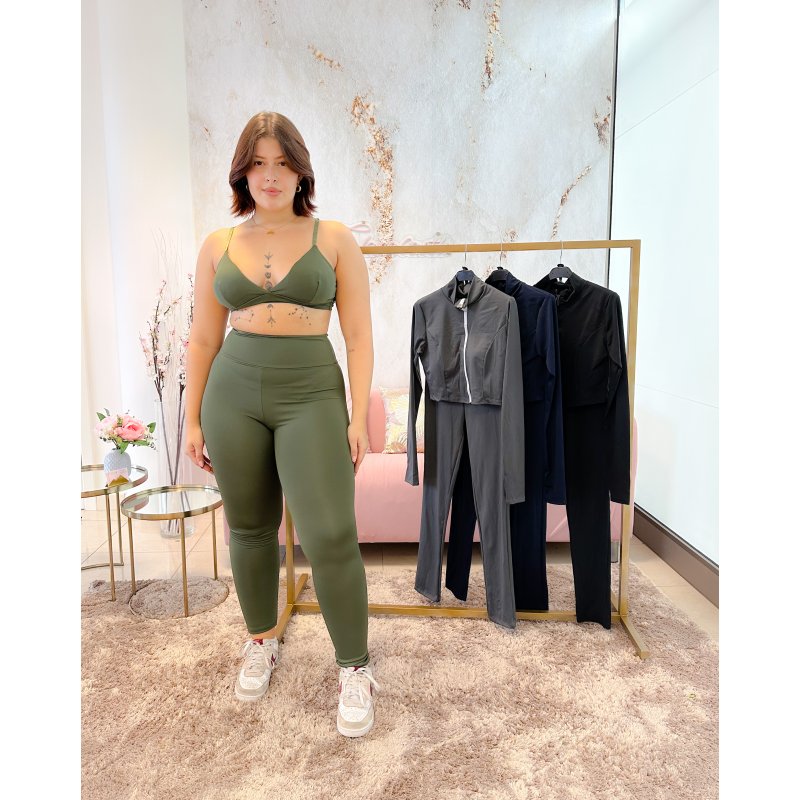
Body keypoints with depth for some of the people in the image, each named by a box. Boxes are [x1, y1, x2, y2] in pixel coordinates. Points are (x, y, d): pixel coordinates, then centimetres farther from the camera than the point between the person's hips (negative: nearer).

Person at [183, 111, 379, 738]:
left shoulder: (335, 239, 2)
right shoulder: (218, 245, 9)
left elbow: (359, 336, 0)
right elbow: (203, 339, 11)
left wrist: (359, 415, -7)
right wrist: (193, 419, 9)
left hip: (312, 393, -3)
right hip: (233, 393, 3)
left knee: (330, 534, -9)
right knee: (250, 528, 13)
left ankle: (356, 667, 13)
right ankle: (262, 641, 37)